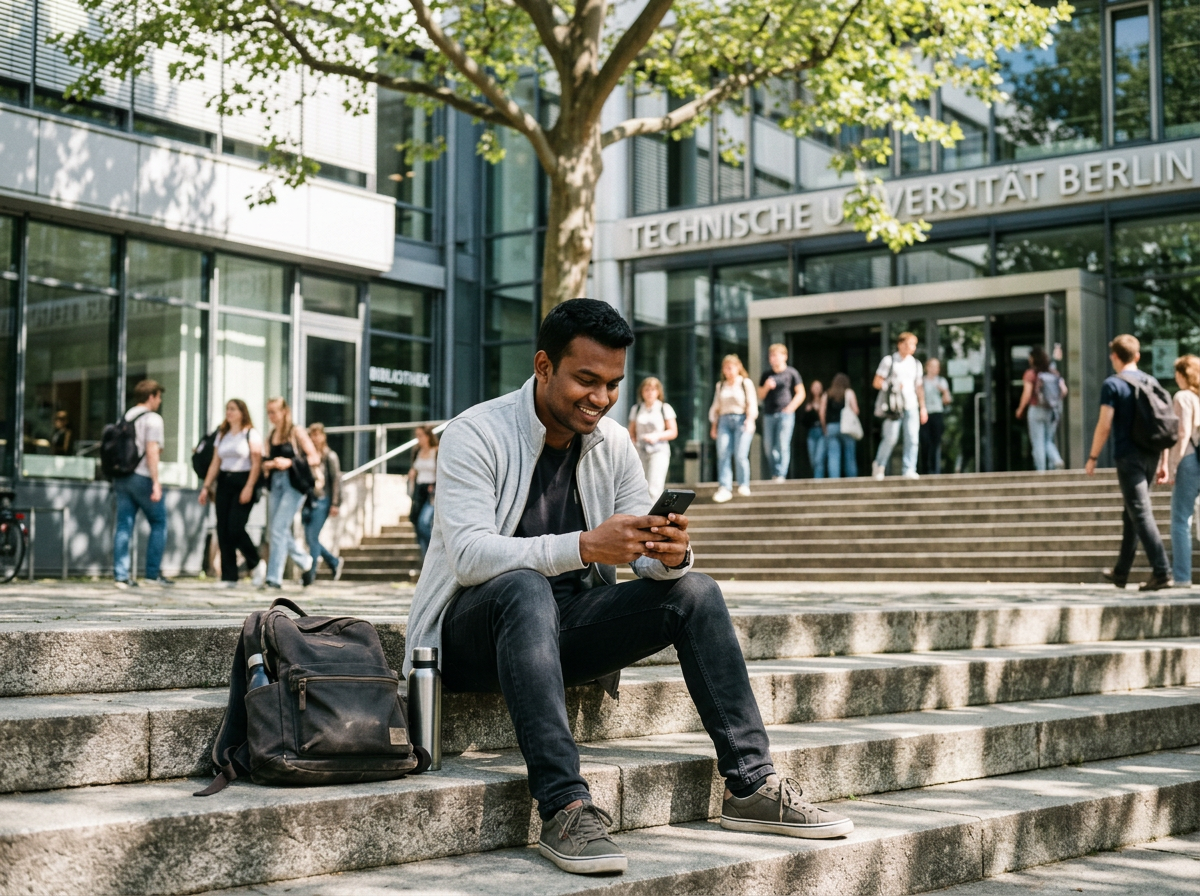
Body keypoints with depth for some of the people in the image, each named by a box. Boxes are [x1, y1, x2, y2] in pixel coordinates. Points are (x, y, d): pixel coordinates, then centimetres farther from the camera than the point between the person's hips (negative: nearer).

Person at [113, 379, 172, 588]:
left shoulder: (125, 418, 16)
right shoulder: (152, 419, -7)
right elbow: (152, 451, -17)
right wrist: (156, 482, -19)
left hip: (122, 477, 7)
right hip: (142, 478, -7)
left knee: (124, 526, 5)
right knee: (159, 524, 6)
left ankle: (121, 575, 2)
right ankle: (153, 572, 4)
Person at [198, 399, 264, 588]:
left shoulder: (251, 434, -1)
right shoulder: (222, 435, 16)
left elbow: (256, 463, -8)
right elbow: (215, 463, 14)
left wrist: (249, 487, -17)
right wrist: (206, 486, 6)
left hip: (243, 482, -6)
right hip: (224, 483, 6)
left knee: (235, 528, -14)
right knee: (223, 531, -1)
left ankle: (256, 563, 9)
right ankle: (229, 577, 3)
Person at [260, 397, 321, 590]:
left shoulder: (296, 432, -3)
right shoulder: (271, 436, 13)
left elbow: (315, 458, -7)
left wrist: (290, 462, -17)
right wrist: (267, 465, -4)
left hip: (293, 483, -7)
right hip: (276, 483, 7)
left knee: (279, 528, -11)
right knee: (276, 529, 8)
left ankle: (274, 577, -8)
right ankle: (304, 561, 29)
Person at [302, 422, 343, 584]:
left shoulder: (330, 456, -1)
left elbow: (336, 480, -5)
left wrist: (335, 504, -10)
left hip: (322, 500, -6)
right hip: (308, 500, 6)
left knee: (313, 537, -10)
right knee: (309, 538, 6)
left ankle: (310, 574, -5)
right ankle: (334, 562, 26)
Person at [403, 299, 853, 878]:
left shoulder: (613, 444, 5)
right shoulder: (475, 434, -13)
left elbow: (649, 556, 1)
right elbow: (468, 555, -27)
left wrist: (671, 553, -25)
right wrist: (584, 547, -39)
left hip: (562, 631, 6)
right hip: (473, 630, -6)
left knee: (695, 592, -12)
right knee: (525, 587, -38)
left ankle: (751, 788, -11)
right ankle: (564, 809, -43)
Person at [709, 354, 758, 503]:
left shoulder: (746, 383, 8)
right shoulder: (720, 386, 20)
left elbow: (751, 404, 1)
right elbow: (716, 407, 21)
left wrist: (750, 420, -12)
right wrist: (714, 426, 14)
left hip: (741, 420, -3)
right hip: (724, 421, 3)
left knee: (740, 455, -12)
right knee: (723, 454, -9)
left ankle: (743, 486, -1)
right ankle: (724, 488, -12)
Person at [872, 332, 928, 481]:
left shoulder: (916, 364, 17)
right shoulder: (889, 361, 4)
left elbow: (919, 387, 19)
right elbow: (876, 382, 3)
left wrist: (923, 408, 13)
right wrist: (892, 387, -13)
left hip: (911, 405, 4)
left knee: (912, 438, -7)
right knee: (891, 437, -9)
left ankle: (909, 470, -5)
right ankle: (879, 465, 11)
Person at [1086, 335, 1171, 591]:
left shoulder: (1112, 385, -7)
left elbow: (1104, 426, -13)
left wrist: (1092, 457, -3)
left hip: (1128, 457, -7)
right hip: (1151, 455, 7)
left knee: (1141, 514, -7)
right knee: (1131, 513, 16)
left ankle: (1162, 572, -15)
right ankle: (1121, 572, 25)